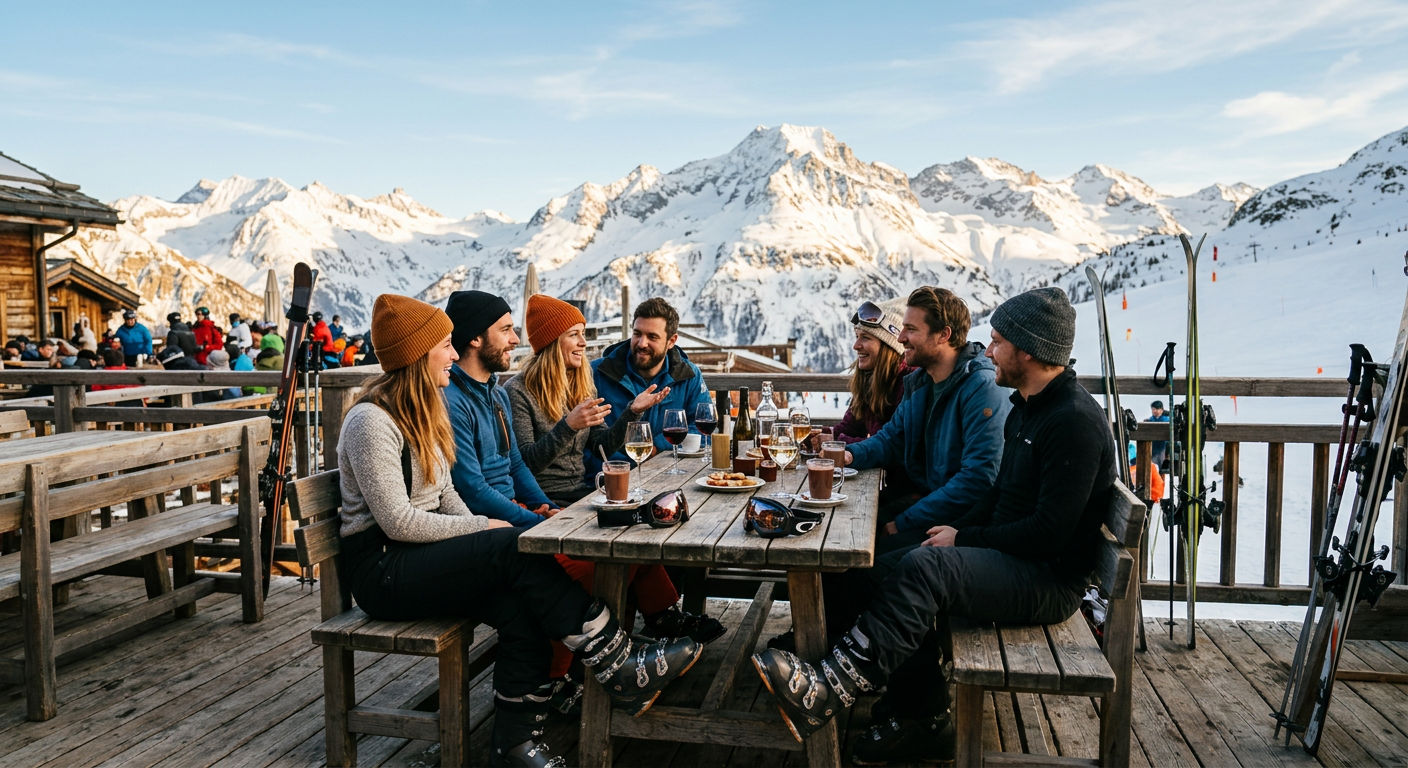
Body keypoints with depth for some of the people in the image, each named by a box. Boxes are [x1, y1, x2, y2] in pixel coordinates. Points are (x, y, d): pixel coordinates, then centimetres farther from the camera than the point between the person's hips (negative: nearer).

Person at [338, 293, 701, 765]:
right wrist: (481, 529, -14)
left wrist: (479, 532, -2)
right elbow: (397, 521, -20)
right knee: (516, 549, -26)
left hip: (421, 554, 8)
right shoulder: (371, 422, -15)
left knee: (521, 611, -20)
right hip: (381, 570, -8)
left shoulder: (421, 414, 13)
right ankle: (621, 667, -21)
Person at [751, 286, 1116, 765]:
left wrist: (964, 539, -14)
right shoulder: (1027, 407, 13)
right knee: (890, 568, -5)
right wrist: (956, 529, 2)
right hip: (1012, 557, 10)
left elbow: (1050, 532, -23)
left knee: (928, 566, -30)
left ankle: (825, 692, -33)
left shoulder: (1074, 421, -19)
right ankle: (927, 724, -1)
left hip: (1051, 581, -10)